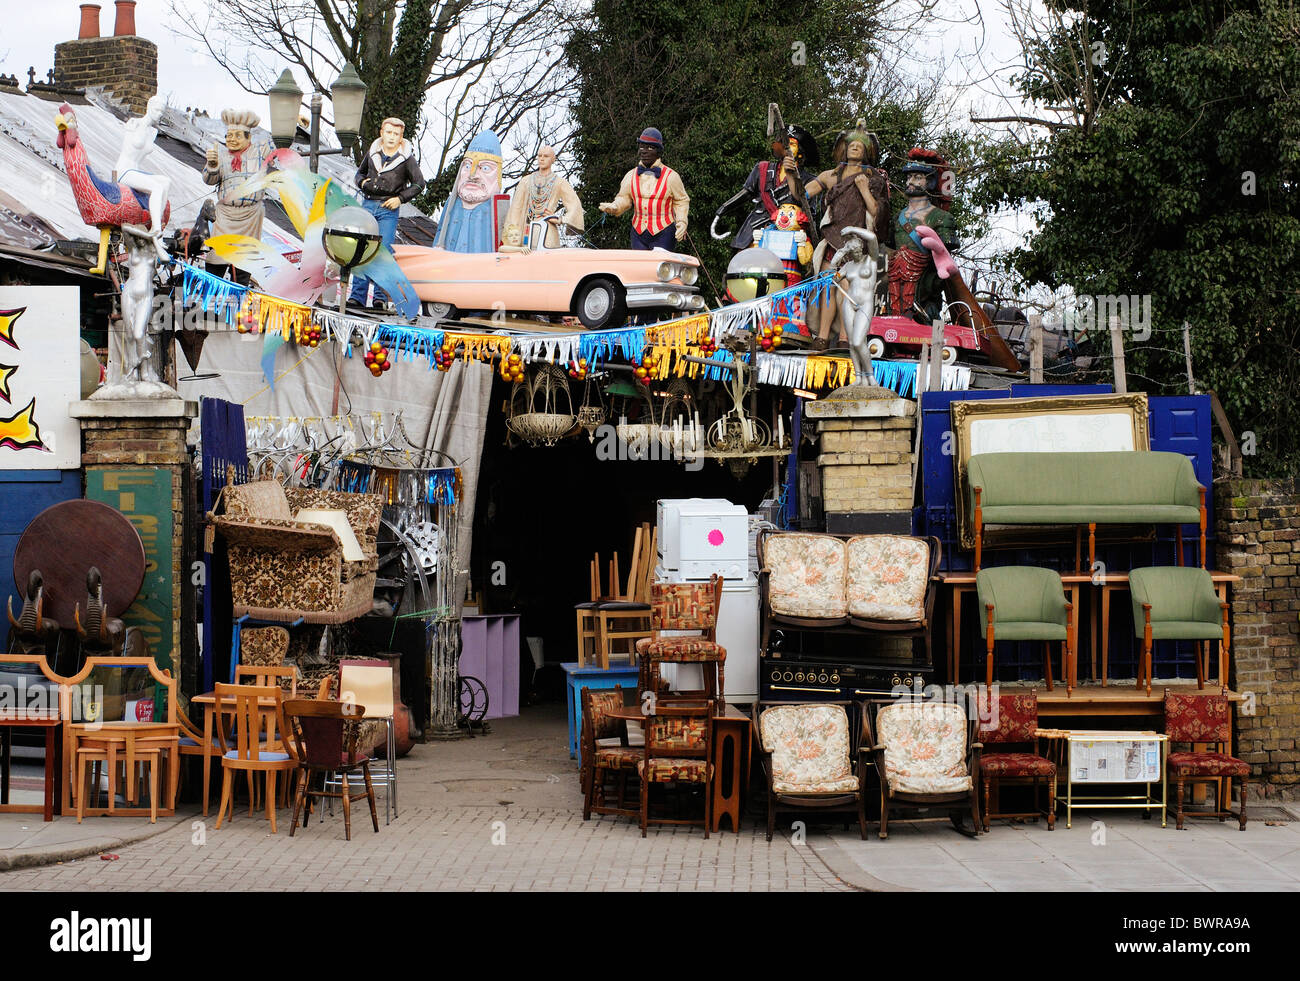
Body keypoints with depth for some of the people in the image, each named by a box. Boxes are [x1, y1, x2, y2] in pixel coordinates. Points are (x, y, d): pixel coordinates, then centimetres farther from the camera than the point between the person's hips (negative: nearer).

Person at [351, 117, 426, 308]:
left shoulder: (406, 158, -1)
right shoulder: (373, 152, 9)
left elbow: (419, 183, 2)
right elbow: (360, 172, 24)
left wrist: (400, 198, -6)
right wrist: (362, 182, 2)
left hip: (388, 209, -3)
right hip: (368, 205, 3)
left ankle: (381, 294, -4)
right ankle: (357, 295, 4)